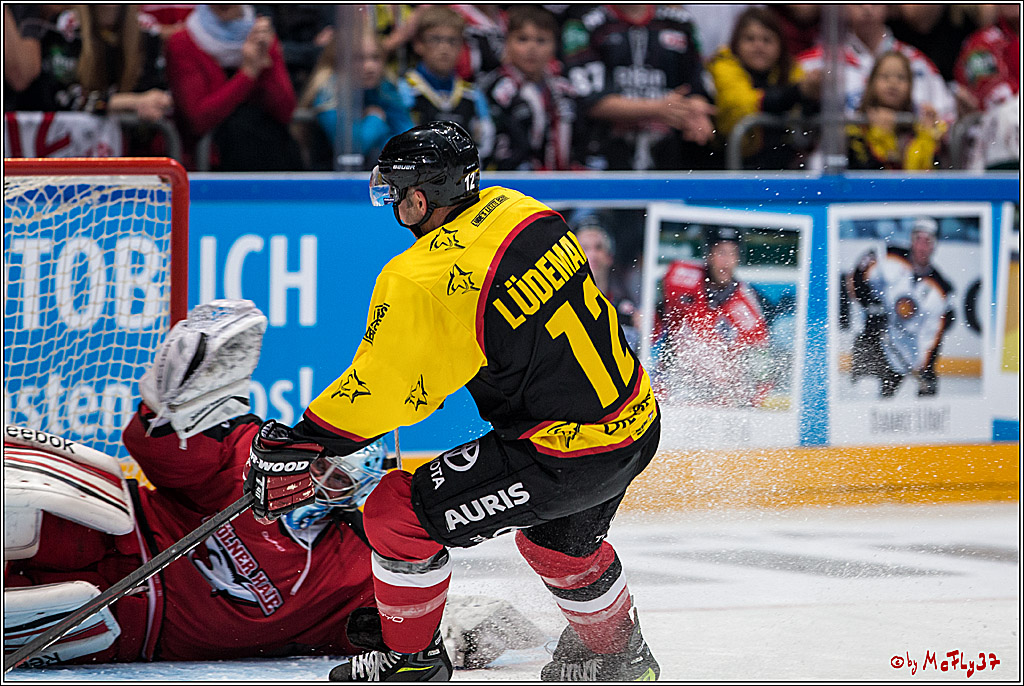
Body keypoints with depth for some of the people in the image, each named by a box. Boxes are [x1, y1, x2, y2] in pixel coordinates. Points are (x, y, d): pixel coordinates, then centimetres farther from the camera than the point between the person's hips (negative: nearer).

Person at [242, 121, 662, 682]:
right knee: (558, 537, 36)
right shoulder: (514, 210, 3)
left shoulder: (422, 281, -20)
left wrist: (292, 447, -3)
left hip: (563, 456, -8)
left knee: (396, 513, 2)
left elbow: (380, 388, -14)